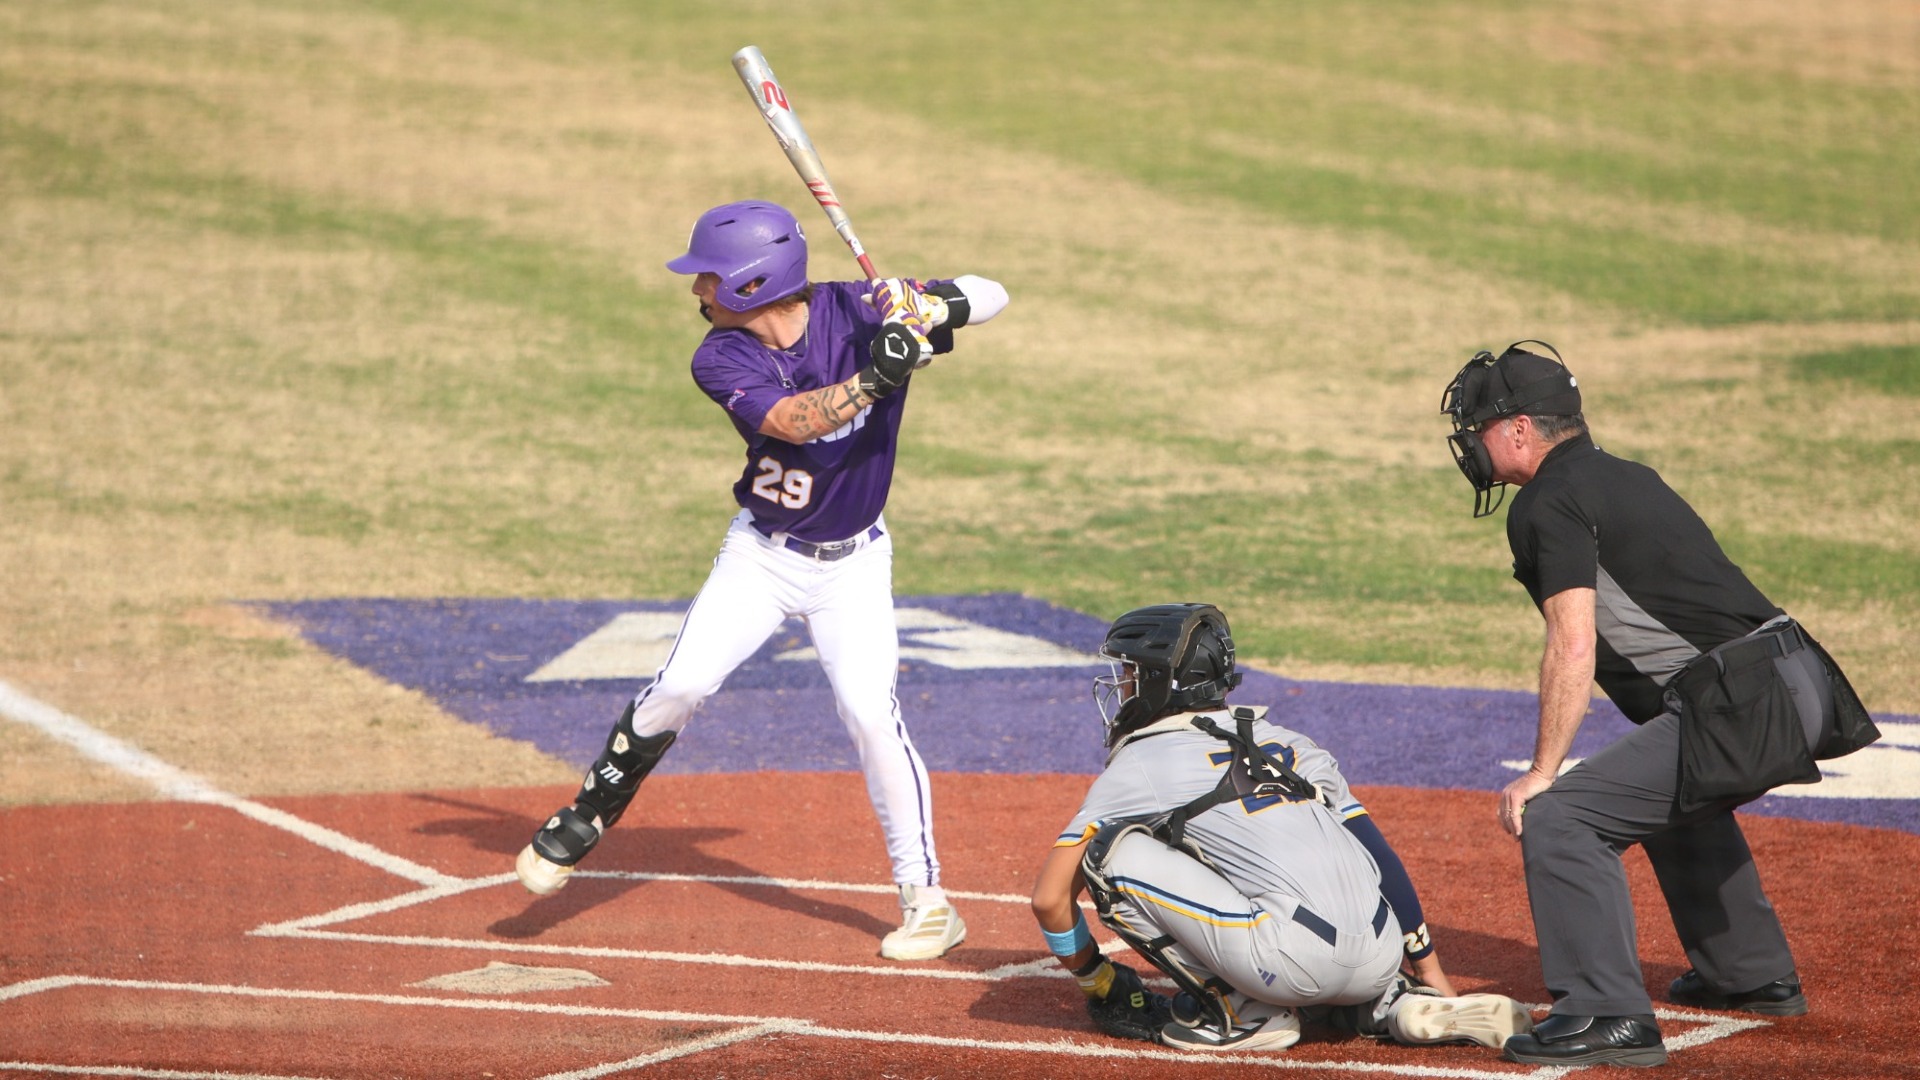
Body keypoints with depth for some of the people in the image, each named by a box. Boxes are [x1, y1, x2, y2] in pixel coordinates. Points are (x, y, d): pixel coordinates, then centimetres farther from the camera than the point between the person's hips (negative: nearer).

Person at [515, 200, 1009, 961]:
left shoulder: (857, 311, -17)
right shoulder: (722, 361, -16)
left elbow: (991, 296, -11)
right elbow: (790, 420, -34)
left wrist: (939, 306, -33)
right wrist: (874, 379, -48)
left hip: (852, 563, -1)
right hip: (760, 555, 1)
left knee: (870, 713, -14)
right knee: (679, 686, -10)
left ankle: (925, 898, -4)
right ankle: (583, 823, 13)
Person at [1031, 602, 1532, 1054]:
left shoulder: (1138, 767, 8)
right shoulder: (1284, 741, 25)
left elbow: (1050, 897, 4)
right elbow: (1379, 855, 24)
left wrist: (1096, 980, 21)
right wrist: (1432, 976, 27)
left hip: (1298, 959, -7)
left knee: (1113, 851, -1)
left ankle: (1240, 1012, 0)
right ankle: (1395, 1007, 11)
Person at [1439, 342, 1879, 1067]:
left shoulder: (1548, 503, -7)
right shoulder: (1626, 478, 23)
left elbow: (1574, 647, -16)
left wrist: (1541, 774, -14)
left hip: (1742, 707, -10)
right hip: (1800, 687, 10)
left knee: (1556, 817, -14)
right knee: (1672, 800, 37)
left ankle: (1610, 1016, -18)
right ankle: (1753, 975, 45)